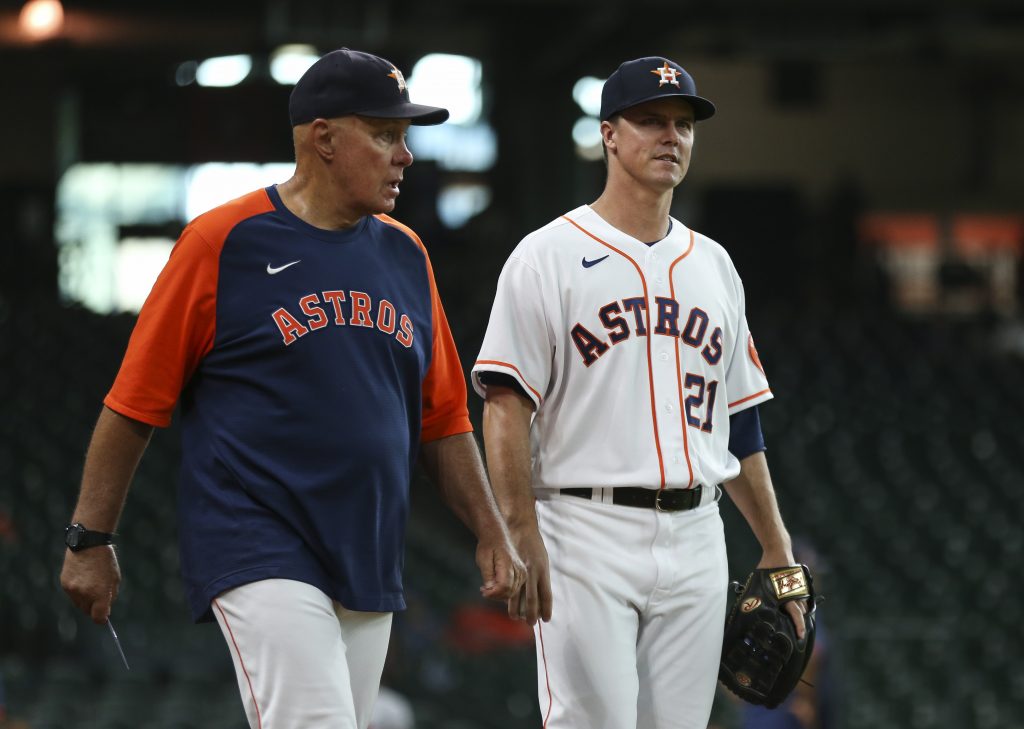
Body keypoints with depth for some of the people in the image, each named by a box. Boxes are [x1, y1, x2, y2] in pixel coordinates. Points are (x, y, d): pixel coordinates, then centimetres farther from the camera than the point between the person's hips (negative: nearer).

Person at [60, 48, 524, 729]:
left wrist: (492, 533, 11)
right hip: (260, 559, -6)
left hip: (370, 567, 6)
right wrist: (91, 539, -3)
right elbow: (136, 402, -3)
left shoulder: (405, 254, 13)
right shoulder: (223, 240, -5)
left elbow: (442, 418, 19)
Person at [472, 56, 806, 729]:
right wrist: (522, 537, -18)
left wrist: (776, 547, 15)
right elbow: (507, 404, -8)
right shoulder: (549, 257, -2)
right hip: (589, 536, -6)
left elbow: (739, 417, 20)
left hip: (695, 541, 6)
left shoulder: (713, 265, 17)